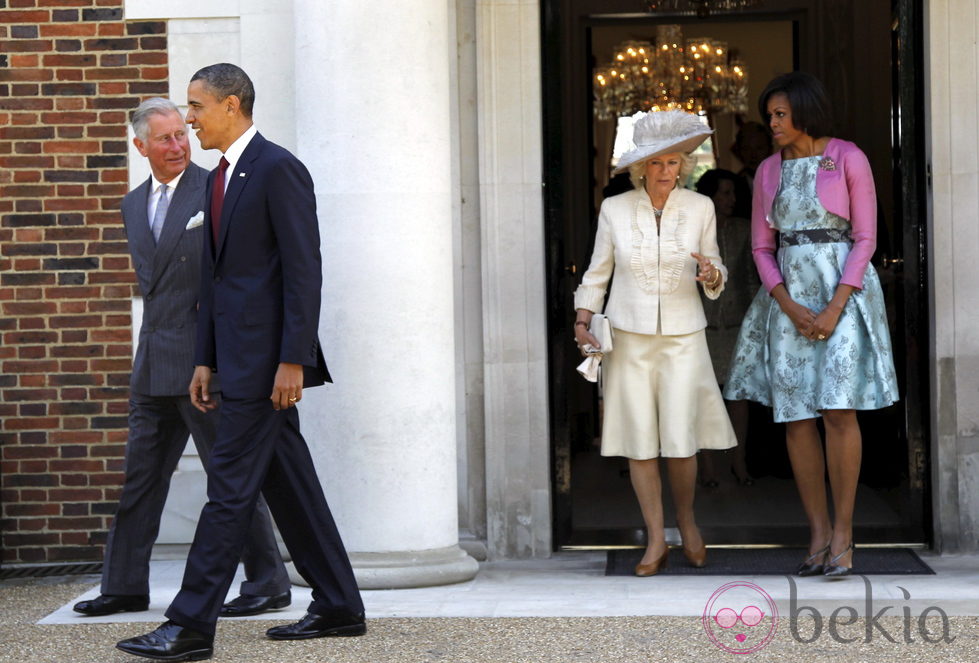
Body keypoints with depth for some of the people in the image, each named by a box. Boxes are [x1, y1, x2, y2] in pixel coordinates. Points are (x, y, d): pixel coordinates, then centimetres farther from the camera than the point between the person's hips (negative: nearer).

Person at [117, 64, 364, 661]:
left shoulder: (278, 170, -11)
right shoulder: (220, 179, 18)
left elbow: (304, 271, -16)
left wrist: (292, 360, -20)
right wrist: (205, 361, 15)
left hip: (268, 357, -9)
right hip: (239, 356, 9)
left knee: (231, 487, -8)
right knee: (289, 483, 12)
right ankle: (339, 607, 19)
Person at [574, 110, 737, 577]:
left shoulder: (700, 208, 3)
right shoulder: (615, 209, 2)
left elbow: (716, 272, 11)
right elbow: (597, 271, 10)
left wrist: (711, 275, -12)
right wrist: (582, 319, -2)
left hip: (683, 337, 0)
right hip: (629, 336, 0)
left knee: (680, 441, -6)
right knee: (639, 441, -2)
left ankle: (686, 520, 21)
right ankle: (656, 540, 9)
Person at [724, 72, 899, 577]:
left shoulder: (849, 159, -4)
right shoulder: (769, 170, 9)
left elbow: (865, 238, -6)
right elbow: (762, 248, 8)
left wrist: (835, 310, -16)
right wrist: (792, 311, -7)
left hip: (844, 291, -4)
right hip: (789, 295, 4)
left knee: (838, 410, -14)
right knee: (796, 417, 0)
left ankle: (843, 533, -4)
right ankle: (819, 535, 9)